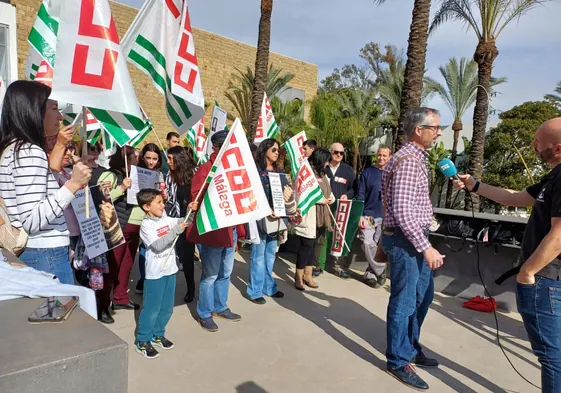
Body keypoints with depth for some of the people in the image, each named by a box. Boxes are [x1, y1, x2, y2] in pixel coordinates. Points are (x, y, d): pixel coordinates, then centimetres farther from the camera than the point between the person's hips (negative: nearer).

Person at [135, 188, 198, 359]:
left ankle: (158, 335, 34)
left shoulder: (165, 219, 5)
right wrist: (176, 231, -28)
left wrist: (190, 211, -5)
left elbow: (183, 222, 13)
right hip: (155, 274, -7)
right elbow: (157, 245, -25)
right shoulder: (146, 225, -15)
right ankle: (142, 341, 18)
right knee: (151, 308, 3)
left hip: (170, 270, 7)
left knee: (167, 307, 17)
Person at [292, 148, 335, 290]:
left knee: (313, 245, 13)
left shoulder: (323, 175, 17)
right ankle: (299, 277, 12)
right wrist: (320, 200, -17)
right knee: (306, 246, -3)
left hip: (321, 217, 8)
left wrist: (330, 198, 3)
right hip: (308, 217, -8)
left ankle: (308, 275, 23)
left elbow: (328, 192, 26)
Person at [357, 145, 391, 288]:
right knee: (368, 244, -9)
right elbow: (360, 195, -1)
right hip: (368, 215, -1)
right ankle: (380, 271, 9)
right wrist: (360, 215, -9)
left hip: (385, 217, 2)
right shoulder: (367, 173, 1)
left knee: (379, 246, 4)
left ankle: (370, 274, 18)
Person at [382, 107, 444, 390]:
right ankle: (398, 361, 19)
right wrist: (426, 247, -25)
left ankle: (411, 347, 38)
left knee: (422, 295, 21)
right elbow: (401, 211, -26)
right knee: (404, 302, 2)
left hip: (415, 238, 11)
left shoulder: (417, 157, 14)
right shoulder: (408, 160, -19)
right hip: (405, 240, -11)